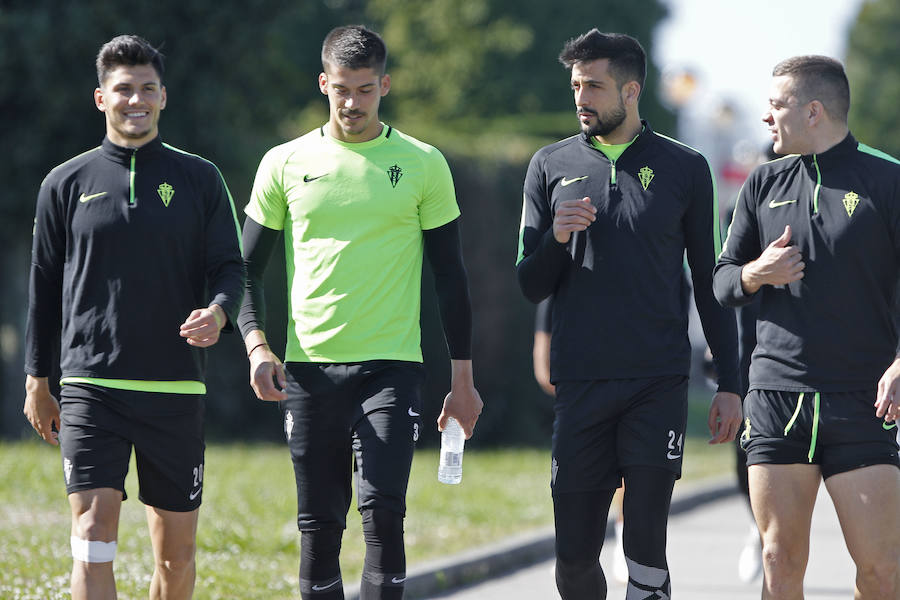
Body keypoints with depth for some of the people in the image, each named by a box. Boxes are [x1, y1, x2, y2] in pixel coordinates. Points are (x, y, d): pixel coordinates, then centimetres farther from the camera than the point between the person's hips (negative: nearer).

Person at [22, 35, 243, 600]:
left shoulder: (201, 180, 8)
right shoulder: (67, 184, 7)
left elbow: (230, 267, 6)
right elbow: (45, 284, 12)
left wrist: (218, 312, -17)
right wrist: (37, 380, 9)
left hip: (177, 392, 1)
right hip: (91, 388, -1)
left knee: (177, 548, 5)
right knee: (93, 534, -15)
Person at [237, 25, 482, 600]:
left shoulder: (422, 164, 4)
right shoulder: (285, 163, 6)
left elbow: (450, 274, 8)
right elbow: (248, 267, 12)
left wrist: (463, 378, 5)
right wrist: (256, 344, -5)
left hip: (392, 364, -2)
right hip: (308, 366, 2)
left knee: (382, 512, -15)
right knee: (319, 525, 4)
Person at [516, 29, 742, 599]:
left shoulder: (685, 169, 5)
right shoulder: (552, 167, 9)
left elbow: (709, 283, 9)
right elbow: (531, 286, 11)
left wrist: (729, 385, 5)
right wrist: (557, 238, -11)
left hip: (659, 382, -2)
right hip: (580, 384, 2)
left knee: (646, 550, -8)